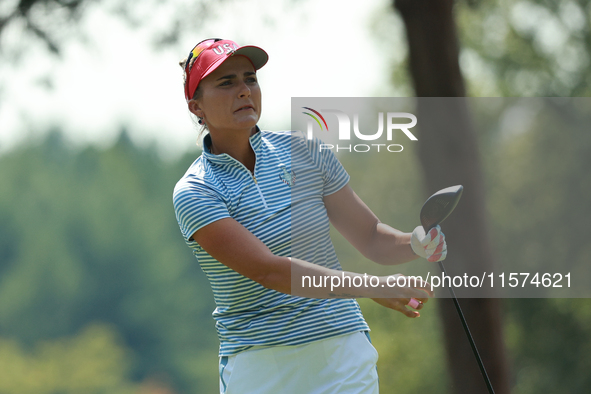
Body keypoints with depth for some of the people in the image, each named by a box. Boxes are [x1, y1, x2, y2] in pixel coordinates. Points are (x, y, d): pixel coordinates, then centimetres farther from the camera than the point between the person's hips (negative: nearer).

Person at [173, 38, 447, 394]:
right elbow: (268, 271, -22)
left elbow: (370, 237, 9)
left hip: (344, 358, 3)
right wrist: (373, 287, -30)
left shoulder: (302, 151, 5)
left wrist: (417, 243, -14)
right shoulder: (194, 193, -9)